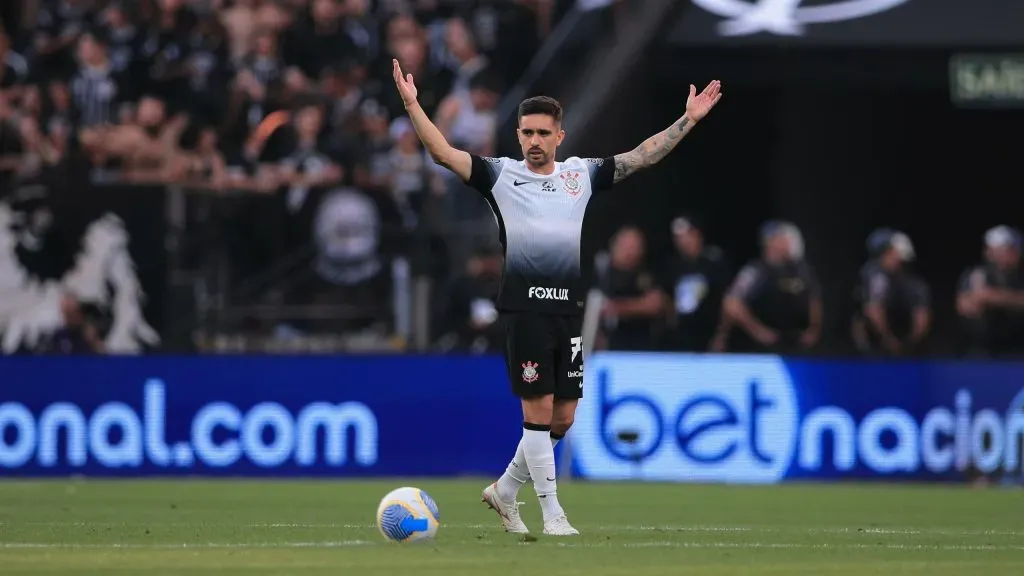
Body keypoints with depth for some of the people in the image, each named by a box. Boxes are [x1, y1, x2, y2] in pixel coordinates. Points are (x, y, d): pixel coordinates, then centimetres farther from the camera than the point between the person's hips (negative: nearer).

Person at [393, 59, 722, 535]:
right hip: (524, 305, -4)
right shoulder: (500, 175, 5)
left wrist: (688, 120, 8)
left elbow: (643, 156, 14)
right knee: (538, 410, -6)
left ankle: (505, 490, 26)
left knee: (563, 417, 7)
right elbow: (443, 153, -3)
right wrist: (413, 107, -15)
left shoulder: (582, 175, 13)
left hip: (569, 307, 4)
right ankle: (552, 513, 1)